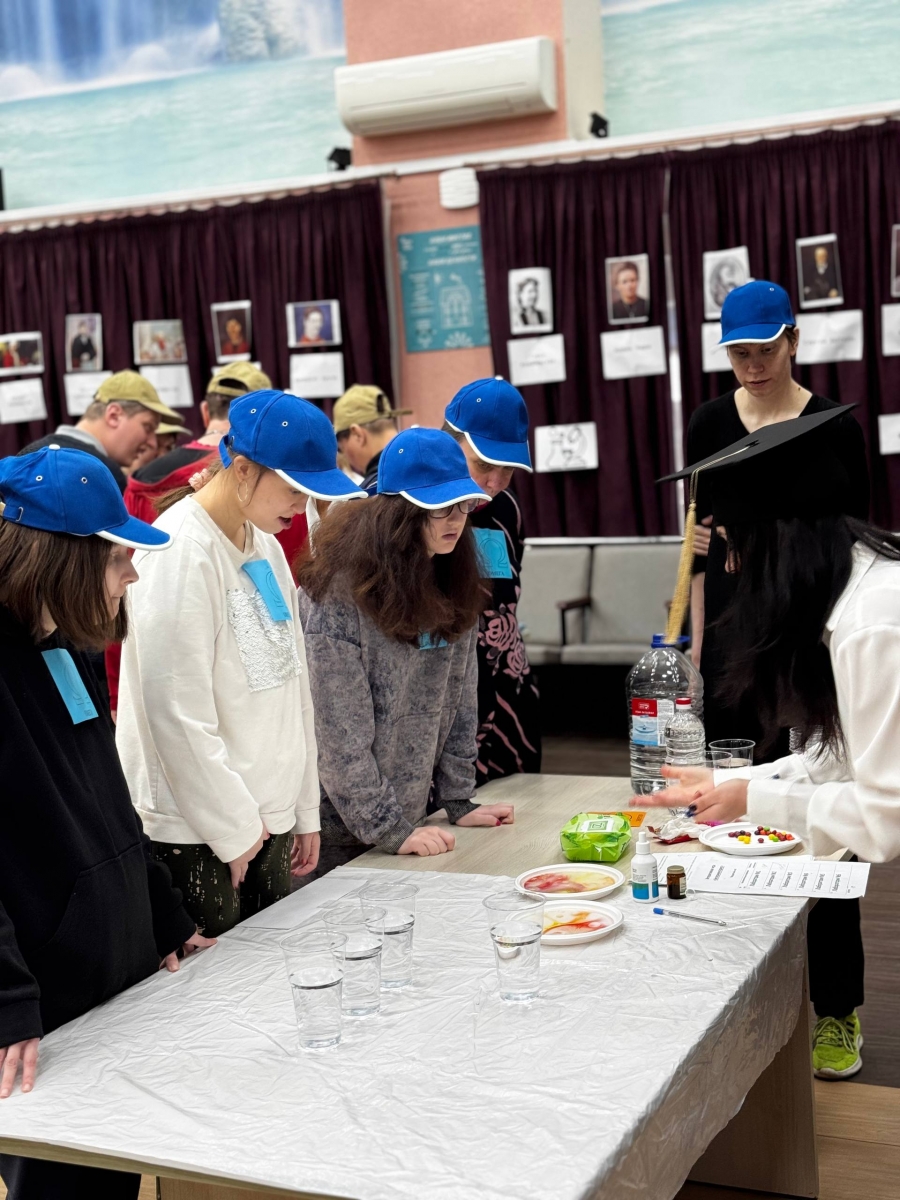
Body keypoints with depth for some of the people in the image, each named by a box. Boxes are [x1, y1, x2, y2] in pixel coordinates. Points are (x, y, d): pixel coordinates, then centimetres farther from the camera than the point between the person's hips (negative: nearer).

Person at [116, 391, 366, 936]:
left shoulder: (265, 544, 9)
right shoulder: (182, 553, -17)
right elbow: (178, 712, -19)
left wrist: (305, 808, 13)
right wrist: (232, 830, -12)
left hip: (270, 818, 8)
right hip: (199, 835, -8)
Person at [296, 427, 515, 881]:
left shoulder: (451, 581, 2)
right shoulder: (340, 589, -19)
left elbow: (459, 697, 5)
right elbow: (339, 733, -19)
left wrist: (458, 800, 2)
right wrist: (386, 828, -18)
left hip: (414, 816, 6)